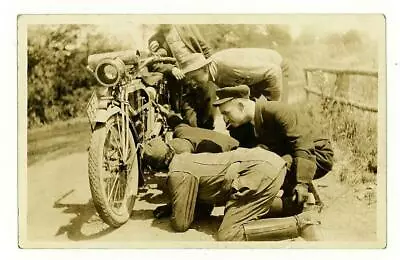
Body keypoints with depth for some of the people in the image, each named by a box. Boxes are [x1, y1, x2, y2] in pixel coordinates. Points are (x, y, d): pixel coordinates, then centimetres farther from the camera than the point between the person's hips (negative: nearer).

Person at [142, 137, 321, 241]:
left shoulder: (178, 175, -6)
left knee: (227, 235, -14)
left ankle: (300, 224, -19)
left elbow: (181, 224, 0)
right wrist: (169, 207, 32)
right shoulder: (185, 158, 22)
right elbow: (202, 197, 38)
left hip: (262, 170, -10)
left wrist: (171, 216, 21)